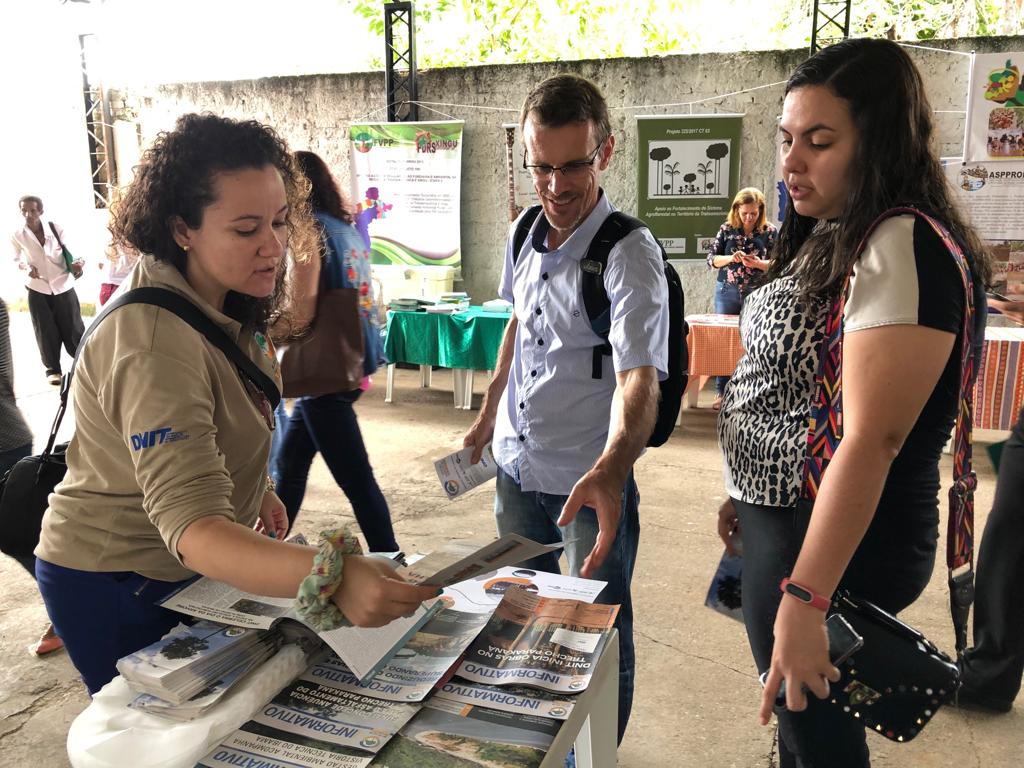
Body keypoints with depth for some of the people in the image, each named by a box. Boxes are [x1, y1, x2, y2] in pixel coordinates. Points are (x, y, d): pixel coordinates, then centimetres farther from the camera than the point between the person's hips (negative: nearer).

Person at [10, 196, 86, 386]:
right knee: (47, 333, 6)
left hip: (63, 287, -1)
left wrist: (76, 264, -23)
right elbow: (17, 259, 9)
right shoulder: (17, 236, -8)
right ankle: (52, 369, 20)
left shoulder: (56, 229, -11)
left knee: (73, 328, 5)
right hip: (38, 290, 1)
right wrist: (27, 267, -13)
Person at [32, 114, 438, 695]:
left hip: (188, 577, 8)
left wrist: (254, 488, 14)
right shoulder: (156, 347, -33)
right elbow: (192, 527, -44)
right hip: (118, 588, -8)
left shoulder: (224, 308, -2)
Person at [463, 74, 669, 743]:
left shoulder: (630, 254, -20)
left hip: (590, 480, -6)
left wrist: (610, 470, -50)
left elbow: (639, 379, -32)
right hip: (515, 464, 7)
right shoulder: (523, 236, 1)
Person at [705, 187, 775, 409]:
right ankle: (721, 392, 14)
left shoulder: (769, 231, 0)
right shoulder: (727, 229, 3)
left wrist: (758, 263, -18)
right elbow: (711, 259, 3)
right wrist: (731, 258, -15)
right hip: (727, 291, 2)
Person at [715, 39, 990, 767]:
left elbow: (871, 440, -27)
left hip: (840, 538, -9)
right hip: (782, 516, 9)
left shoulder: (902, 249, -21)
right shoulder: (833, 237, 8)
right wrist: (749, 494, 16)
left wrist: (803, 599, -27)